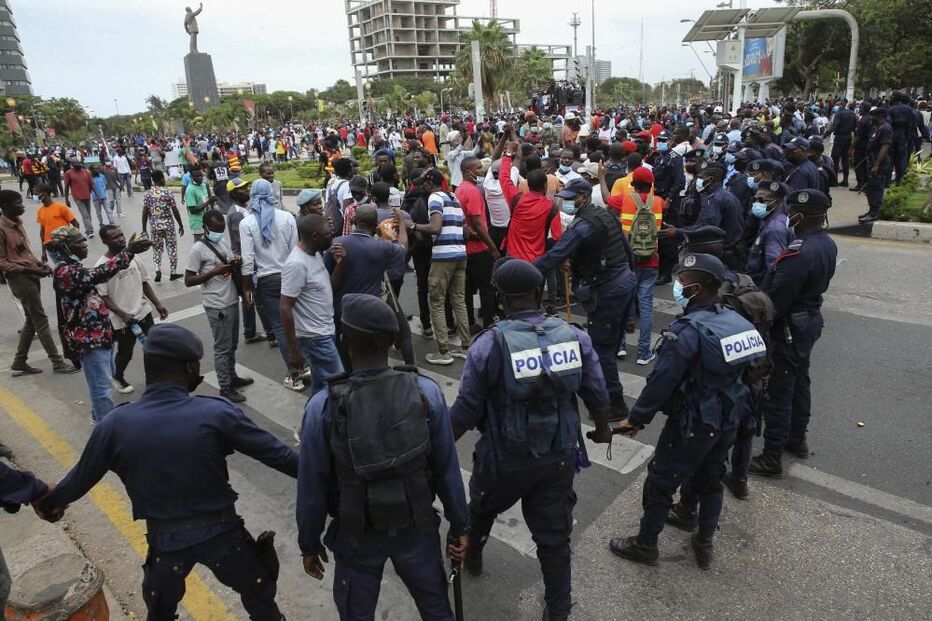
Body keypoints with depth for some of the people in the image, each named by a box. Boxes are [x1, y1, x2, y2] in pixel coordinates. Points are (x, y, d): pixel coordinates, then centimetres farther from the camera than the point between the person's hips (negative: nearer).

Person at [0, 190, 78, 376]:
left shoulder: (17, 222, 11)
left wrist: (40, 264, 4)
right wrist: (31, 270, -22)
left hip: (31, 276, 9)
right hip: (20, 279, -9)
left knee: (31, 320, 14)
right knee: (40, 320, -3)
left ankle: (19, 364, 24)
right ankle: (57, 362, 4)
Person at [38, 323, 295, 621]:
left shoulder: (115, 424, -11)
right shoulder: (216, 412, -20)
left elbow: (80, 478, 5)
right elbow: (274, 453, -14)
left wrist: (48, 503, 27)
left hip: (165, 540, 3)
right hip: (221, 531, -3)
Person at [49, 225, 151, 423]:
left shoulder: (72, 267, 11)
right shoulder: (66, 271, -23)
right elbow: (99, 275, -37)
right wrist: (127, 252, -40)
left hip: (98, 333, 11)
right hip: (87, 338, -11)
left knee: (106, 378, 27)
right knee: (103, 387, -3)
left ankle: (100, 417, 45)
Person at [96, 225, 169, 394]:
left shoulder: (132, 257, 1)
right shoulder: (101, 266, -16)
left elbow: (144, 282, 10)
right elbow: (103, 297, -15)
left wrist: (157, 304, 6)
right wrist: (123, 314, -24)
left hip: (143, 312, 5)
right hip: (122, 321, -4)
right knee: (125, 353, 13)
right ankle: (118, 377, 40)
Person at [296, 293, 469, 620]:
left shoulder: (323, 406, -23)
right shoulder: (426, 392, -19)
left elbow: (311, 488, -13)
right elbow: (447, 470, -10)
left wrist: (309, 544, 4)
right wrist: (458, 526, 4)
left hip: (356, 535, -1)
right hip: (417, 527, 1)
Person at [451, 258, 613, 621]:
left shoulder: (489, 345, -20)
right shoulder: (574, 336, -9)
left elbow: (467, 411, -13)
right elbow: (597, 395, 1)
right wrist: (602, 428, 21)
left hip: (505, 459, -2)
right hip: (559, 457, 2)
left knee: (481, 509, 29)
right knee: (554, 537, 18)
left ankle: (471, 557, 56)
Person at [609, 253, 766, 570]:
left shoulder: (687, 331, -26)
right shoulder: (735, 320, -3)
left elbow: (661, 382, -23)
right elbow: (738, 372, 8)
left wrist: (636, 419, -12)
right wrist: (734, 410, 19)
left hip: (692, 425, -8)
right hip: (728, 421, 8)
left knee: (660, 483, 10)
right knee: (710, 481, 24)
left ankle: (645, 544, 27)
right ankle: (704, 544, 40)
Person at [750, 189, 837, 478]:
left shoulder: (800, 253, -30)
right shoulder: (827, 244, 1)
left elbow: (775, 299, -26)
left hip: (789, 327, -10)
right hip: (811, 319, 10)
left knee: (777, 392, 0)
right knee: (799, 381, 23)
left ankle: (772, 457, 10)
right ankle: (797, 439, 40)